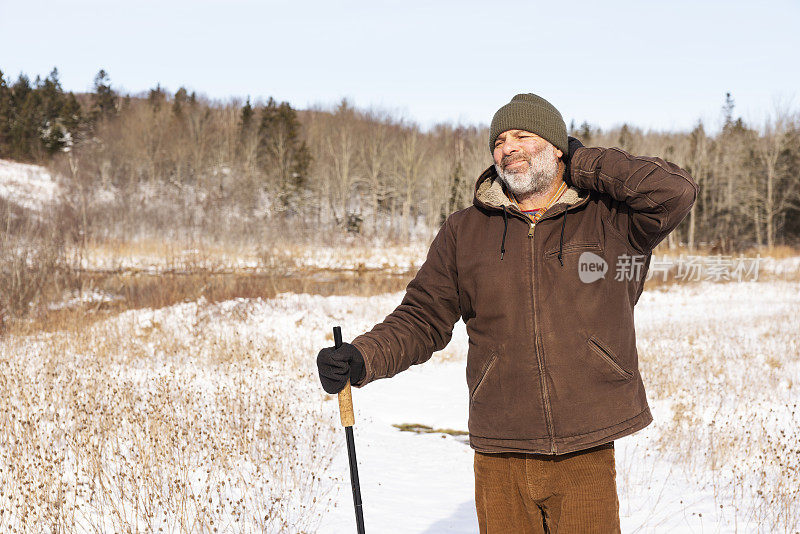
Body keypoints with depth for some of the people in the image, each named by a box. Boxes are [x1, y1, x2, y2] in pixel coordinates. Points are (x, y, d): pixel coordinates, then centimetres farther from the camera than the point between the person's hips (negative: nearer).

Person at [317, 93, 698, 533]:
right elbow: (422, 319, 8)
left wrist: (584, 164, -4)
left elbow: (676, 192, -13)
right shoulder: (462, 233, 8)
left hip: (585, 454, -2)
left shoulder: (608, 220, 3)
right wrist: (360, 359, -9)